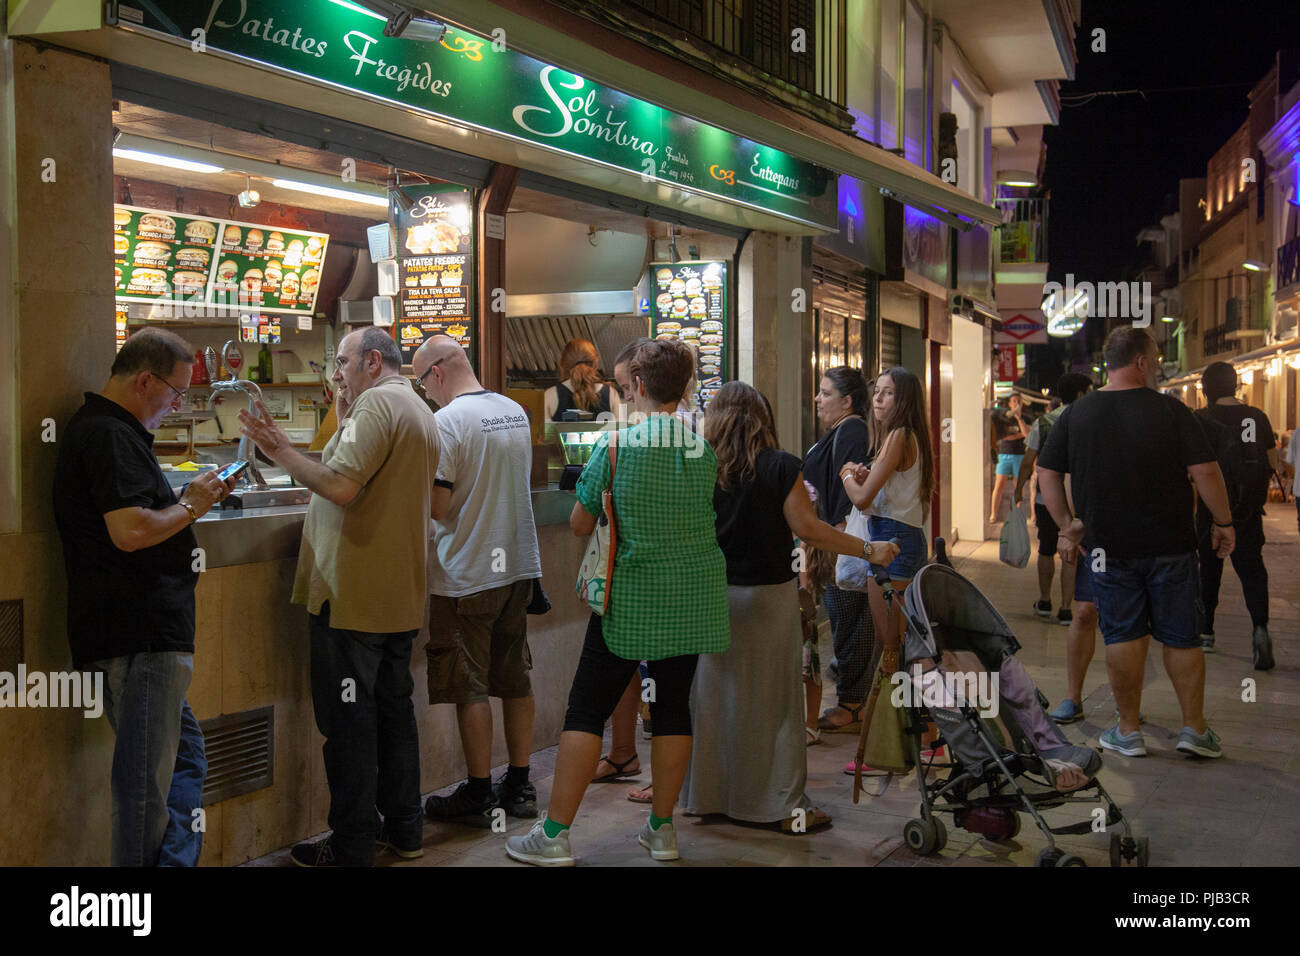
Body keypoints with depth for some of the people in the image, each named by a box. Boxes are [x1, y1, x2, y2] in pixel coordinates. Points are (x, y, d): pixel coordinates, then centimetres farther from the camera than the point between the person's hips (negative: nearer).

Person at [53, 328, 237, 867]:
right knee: (147, 780, -4)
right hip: (140, 636, -11)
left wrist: (192, 499, 13)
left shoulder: (104, 429, 20)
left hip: (141, 633, 11)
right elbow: (130, 532, -25)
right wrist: (190, 505, -9)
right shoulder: (110, 436, -15)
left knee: (184, 758, 16)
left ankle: (176, 860, 19)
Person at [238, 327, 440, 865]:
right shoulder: (420, 412, 19)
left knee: (349, 720, -3)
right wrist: (346, 420, 18)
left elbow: (342, 486, -23)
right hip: (401, 595, 10)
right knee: (394, 707, 15)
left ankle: (351, 848, 3)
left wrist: (283, 453, -12)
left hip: (353, 594, -10)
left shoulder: (377, 403, -13)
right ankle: (403, 829, 24)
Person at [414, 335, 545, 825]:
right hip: (517, 564, 7)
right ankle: (519, 786, 21)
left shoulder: (447, 422, -16)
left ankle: (478, 796, 9)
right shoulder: (515, 411, 8)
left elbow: (438, 505, -19)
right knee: (515, 678, 13)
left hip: (467, 574, -7)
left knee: (470, 686, 2)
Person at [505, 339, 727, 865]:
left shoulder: (616, 442, -10)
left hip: (631, 599, -4)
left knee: (587, 710, 2)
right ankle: (662, 828, 19)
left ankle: (555, 834, 5)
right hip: (693, 599, 4)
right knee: (673, 707, 12)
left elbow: (579, 523, -3)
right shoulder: (705, 448, 0)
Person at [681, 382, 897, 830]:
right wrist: (869, 550, -3)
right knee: (773, 698, 4)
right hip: (766, 593, -2)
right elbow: (807, 528, -11)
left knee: (710, 693, 12)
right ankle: (786, 806, 10)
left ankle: (706, 793, 21)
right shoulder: (780, 466, -9)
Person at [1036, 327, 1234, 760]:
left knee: (1122, 636, 8)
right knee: (1181, 635, 9)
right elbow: (1205, 471, -10)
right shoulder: (1169, 410, -8)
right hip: (1171, 545, -2)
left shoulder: (1076, 414, 1)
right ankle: (1194, 728, 14)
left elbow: (1046, 474, 4)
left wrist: (1067, 523, 11)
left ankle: (1129, 731, 13)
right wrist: (1223, 523, 2)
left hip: (1109, 546, 2)